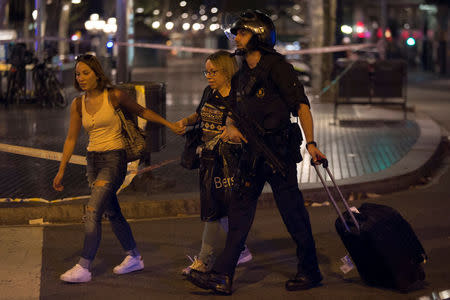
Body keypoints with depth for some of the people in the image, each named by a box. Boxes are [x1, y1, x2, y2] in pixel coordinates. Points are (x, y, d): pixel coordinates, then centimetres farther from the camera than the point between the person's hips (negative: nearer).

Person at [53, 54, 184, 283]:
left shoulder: (114, 96, -9)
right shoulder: (78, 104, 5)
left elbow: (141, 112, 6)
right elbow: (71, 138, 10)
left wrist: (170, 125, 5)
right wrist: (61, 171, 8)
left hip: (114, 160, -6)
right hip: (93, 161, 6)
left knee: (92, 212, -14)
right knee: (112, 213, 14)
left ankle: (83, 268, -12)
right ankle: (134, 257, 29)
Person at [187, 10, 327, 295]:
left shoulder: (277, 66, -8)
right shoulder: (241, 75, 16)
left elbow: (301, 104, -13)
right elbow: (235, 111, 22)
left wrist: (310, 143, -22)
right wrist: (231, 126, -2)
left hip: (279, 150, -8)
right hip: (253, 152, 8)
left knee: (292, 212, 0)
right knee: (240, 210, 4)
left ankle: (310, 271, 14)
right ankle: (223, 276, 5)